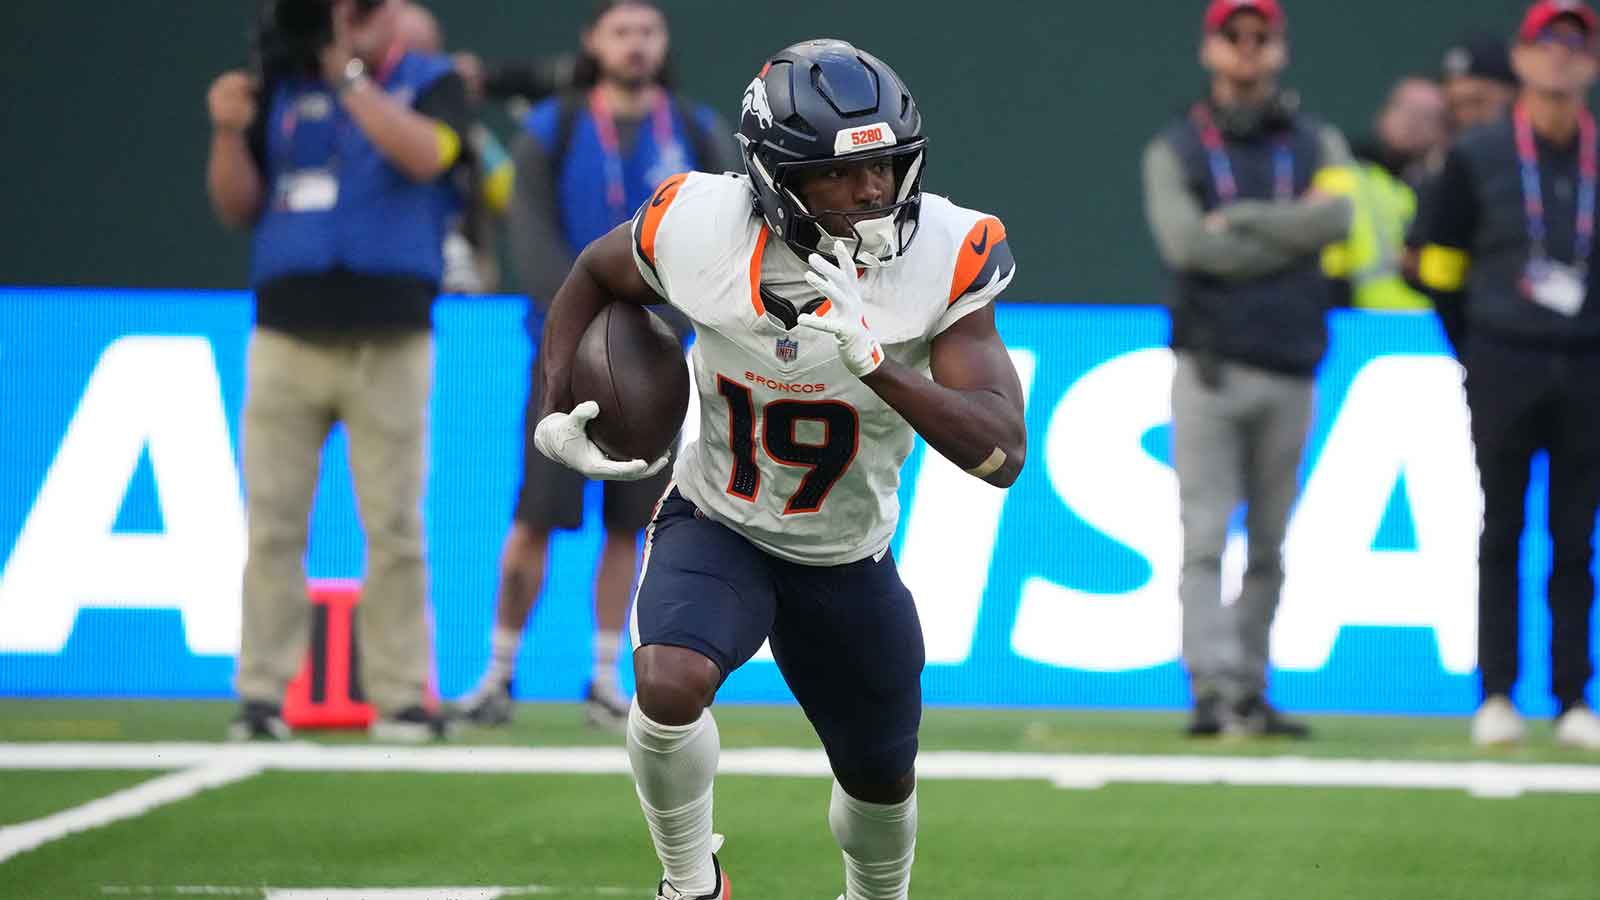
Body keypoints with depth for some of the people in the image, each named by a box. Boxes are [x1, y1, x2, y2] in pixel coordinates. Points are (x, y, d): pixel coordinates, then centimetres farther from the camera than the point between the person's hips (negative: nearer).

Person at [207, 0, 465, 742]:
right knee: (272, 526, -1)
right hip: (285, 339, 2)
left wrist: (348, 74, -17)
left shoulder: (430, 84, 6)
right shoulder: (282, 90, 13)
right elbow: (237, 205, 11)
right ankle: (262, 694, 2)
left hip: (389, 344, -2)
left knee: (394, 528, -1)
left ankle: (401, 695, 3)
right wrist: (230, 132, -7)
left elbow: (425, 154, -16)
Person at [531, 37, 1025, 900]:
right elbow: (594, 276, 2)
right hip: (717, 527, -2)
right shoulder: (701, 231, -23)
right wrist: (554, 416, -8)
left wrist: (874, 361, -45)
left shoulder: (943, 260, -25)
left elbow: (1001, 454, -32)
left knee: (881, 786, 17)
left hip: (847, 561, 2)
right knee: (672, 685, -32)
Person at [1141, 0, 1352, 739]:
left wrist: (1237, 220, -10)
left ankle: (1250, 691, 13)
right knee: (1205, 538, -10)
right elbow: (1186, 243, -13)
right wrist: (1292, 234, -7)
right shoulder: (1173, 152, 5)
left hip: (1290, 373, 3)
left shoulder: (1317, 145, 12)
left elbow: (1337, 217, -10)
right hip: (1212, 367, -3)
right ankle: (1214, 691, -16)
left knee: (1270, 547, 7)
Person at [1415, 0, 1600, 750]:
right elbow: (1441, 266, 7)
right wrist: (1472, 356, 3)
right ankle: (1496, 696, 4)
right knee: (1502, 533, 2)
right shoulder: (1476, 159, 2)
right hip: (1504, 368, -1)